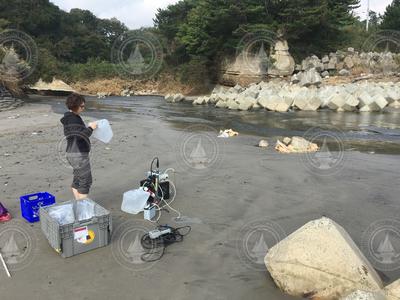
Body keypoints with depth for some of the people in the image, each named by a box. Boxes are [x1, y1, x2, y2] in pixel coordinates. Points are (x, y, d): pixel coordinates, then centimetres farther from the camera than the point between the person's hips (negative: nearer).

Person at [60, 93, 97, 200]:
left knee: (78, 179, 18)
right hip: (79, 154, -10)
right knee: (86, 180, -2)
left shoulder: (70, 117, 13)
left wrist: (88, 128, 9)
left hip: (74, 153, 10)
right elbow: (81, 136, -25)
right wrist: (90, 128, -13)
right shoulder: (73, 119, -18)